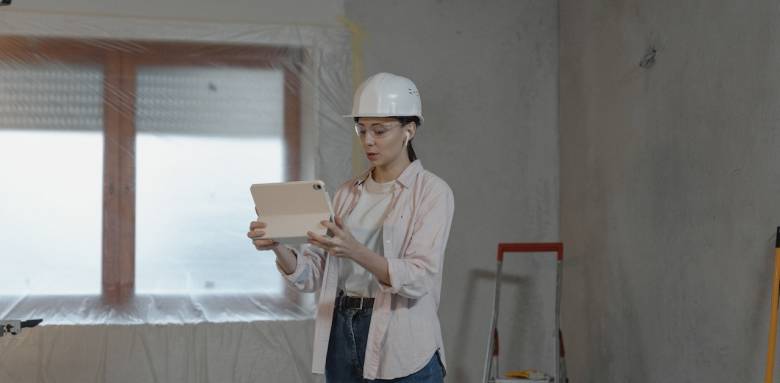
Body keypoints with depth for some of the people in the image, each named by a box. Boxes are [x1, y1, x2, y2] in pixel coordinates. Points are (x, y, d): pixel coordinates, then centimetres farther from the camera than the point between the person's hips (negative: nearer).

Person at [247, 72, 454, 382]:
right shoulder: (347, 193, 11)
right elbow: (311, 275, 5)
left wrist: (355, 252, -32)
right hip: (342, 337, 5)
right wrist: (278, 247, -15)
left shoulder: (433, 192, -6)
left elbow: (418, 278, -18)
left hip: (401, 352, -5)